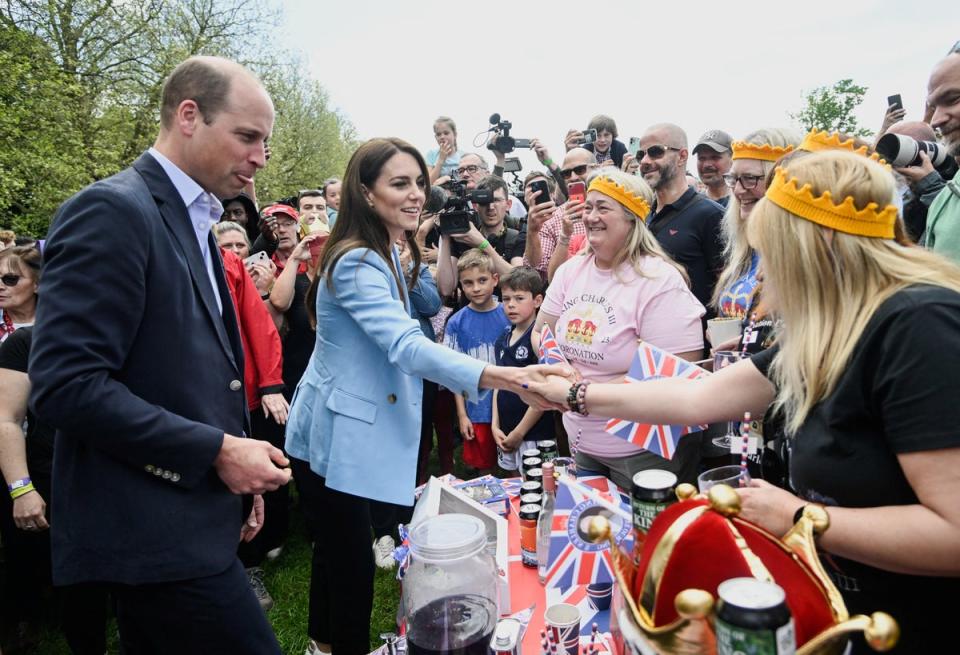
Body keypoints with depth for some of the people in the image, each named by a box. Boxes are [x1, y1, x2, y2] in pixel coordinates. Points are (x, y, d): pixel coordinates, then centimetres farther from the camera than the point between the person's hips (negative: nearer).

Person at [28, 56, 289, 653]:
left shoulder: (193, 225, 14)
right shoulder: (112, 210, -14)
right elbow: (65, 384, -22)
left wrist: (238, 467, 9)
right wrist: (217, 451, -20)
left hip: (187, 522, 9)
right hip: (156, 534, -9)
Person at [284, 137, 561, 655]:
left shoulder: (383, 255, 9)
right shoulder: (357, 263, -23)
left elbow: (432, 306, 19)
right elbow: (406, 345, -39)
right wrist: (497, 376, -49)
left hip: (345, 433, 10)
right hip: (335, 439, -10)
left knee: (337, 550, 24)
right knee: (352, 563, 1)